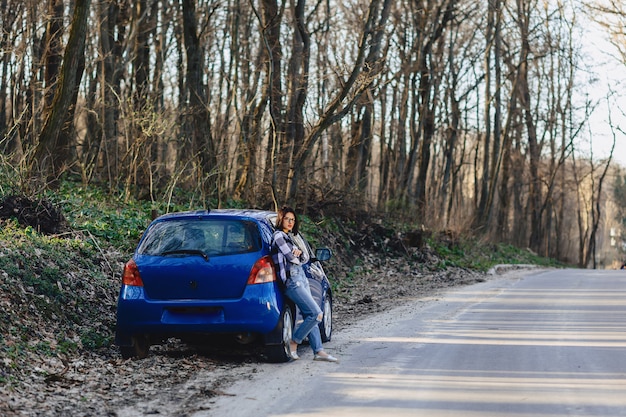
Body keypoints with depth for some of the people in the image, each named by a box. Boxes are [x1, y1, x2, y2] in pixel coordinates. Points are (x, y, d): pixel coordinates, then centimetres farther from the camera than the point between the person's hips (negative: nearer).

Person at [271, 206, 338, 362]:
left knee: (310, 316, 5)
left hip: (301, 278, 9)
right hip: (292, 280, -9)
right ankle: (293, 342, -2)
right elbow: (291, 258, -15)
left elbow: (305, 258, 16)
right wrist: (298, 257, 7)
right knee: (316, 314, -13)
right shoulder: (278, 236, -8)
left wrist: (300, 252, -6)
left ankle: (318, 351, 5)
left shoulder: (291, 236, 21)